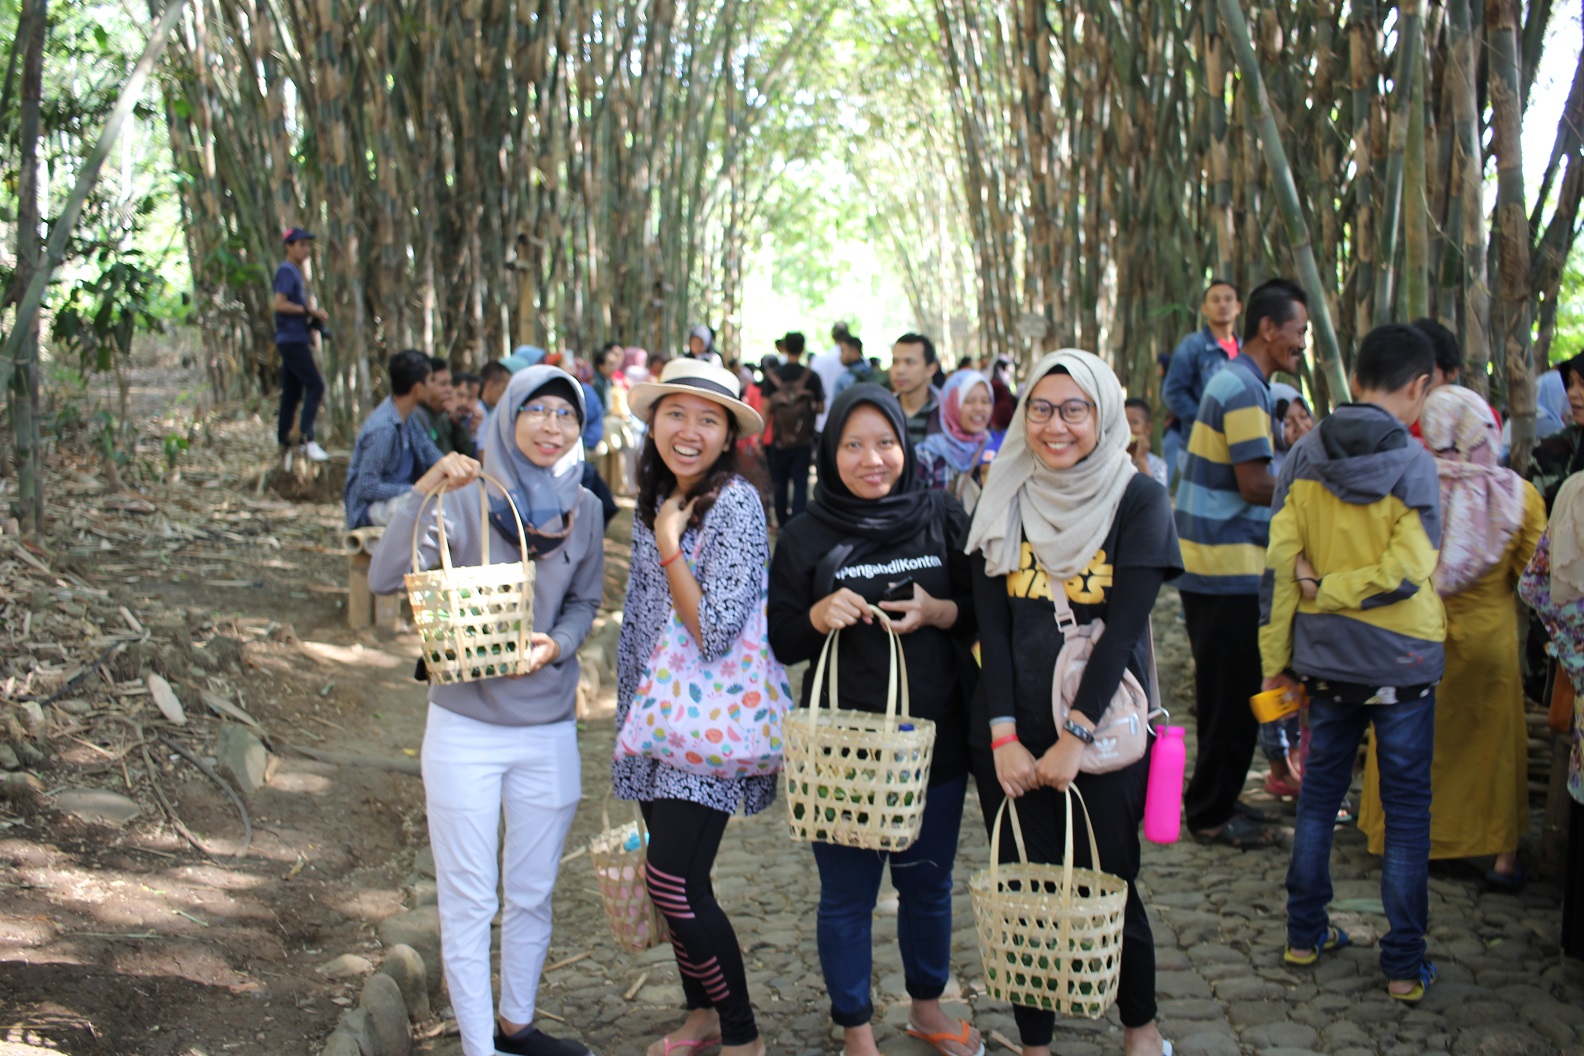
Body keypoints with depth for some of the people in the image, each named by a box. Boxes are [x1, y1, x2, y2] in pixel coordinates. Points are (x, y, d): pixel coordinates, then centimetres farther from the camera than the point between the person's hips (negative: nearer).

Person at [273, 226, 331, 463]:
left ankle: (284, 443, 14)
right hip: (292, 339, -10)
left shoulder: (295, 272, 19)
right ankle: (306, 439, -18)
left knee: (292, 392, 11)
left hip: (296, 339, 10)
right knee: (315, 385, -14)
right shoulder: (286, 271, -10)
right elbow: (280, 304, -20)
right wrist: (310, 311, -15)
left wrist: (314, 318, 7)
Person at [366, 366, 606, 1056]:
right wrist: (423, 492, -31)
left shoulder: (583, 508, 1)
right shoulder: (464, 496, -10)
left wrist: (557, 645, -10)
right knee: (469, 902, 5)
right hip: (465, 727, -3)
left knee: (532, 896, 16)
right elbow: (384, 579, -19)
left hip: (548, 731, 4)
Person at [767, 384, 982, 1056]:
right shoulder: (806, 536, -2)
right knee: (847, 893, 6)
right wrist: (819, 616, -20)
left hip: (935, 739, 2)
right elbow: (781, 643, 0)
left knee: (928, 882, 17)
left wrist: (937, 612, -15)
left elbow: (982, 612, 5)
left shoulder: (943, 520, 0)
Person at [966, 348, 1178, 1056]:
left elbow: (1125, 627, -11)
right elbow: (992, 626, 0)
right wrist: (1003, 736, -10)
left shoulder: (1138, 500, -4)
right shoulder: (1004, 504, 4)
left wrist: (1075, 736, -16)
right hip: (1011, 736, 2)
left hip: (1105, 732, -2)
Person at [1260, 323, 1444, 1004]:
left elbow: (1279, 563, -4)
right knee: (1406, 808, 7)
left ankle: (1305, 935, 26)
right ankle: (1404, 965, 12)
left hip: (1326, 659, 3)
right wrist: (1328, 588, -7)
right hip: (1401, 661, -3)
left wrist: (1276, 656, 3)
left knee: (1319, 793, 17)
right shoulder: (1413, 463, -14)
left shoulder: (1305, 459, -4)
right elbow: (1407, 571, -20)